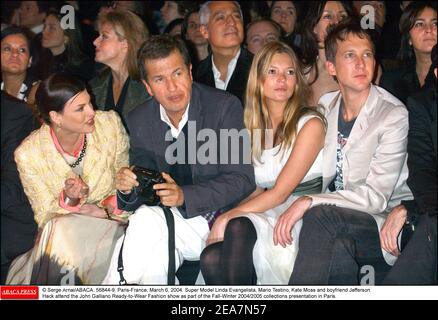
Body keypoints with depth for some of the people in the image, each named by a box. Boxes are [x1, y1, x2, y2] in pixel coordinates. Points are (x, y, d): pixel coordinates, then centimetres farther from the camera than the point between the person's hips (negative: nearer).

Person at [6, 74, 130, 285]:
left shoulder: (110, 124, -10)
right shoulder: (28, 154, -13)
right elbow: (45, 217, -5)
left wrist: (108, 207, -13)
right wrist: (69, 200, -25)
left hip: (109, 223, 0)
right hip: (58, 233, 0)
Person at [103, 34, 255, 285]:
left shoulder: (226, 107, -10)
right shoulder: (140, 121, 3)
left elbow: (243, 179, -14)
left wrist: (184, 196, -27)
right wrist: (129, 188, -17)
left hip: (218, 216, -3)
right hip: (172, 216, 4)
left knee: (147, 221, -29)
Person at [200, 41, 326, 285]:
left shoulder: (310, 123, -4)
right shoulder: (253, 126, 15)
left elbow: (280, 193, -11)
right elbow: (256, 190, 12)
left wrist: (227, 217, -15)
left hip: (302, 215, -4)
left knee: (239, 227, -34)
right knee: (211, 258, -28)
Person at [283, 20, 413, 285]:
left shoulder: (394, 114, -10)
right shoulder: (325, 106, 8)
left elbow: (376, 197, -17)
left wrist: (310, 202, -25)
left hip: (384, 222, -4)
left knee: (321, 215, -32)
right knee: (338, 248, -32)